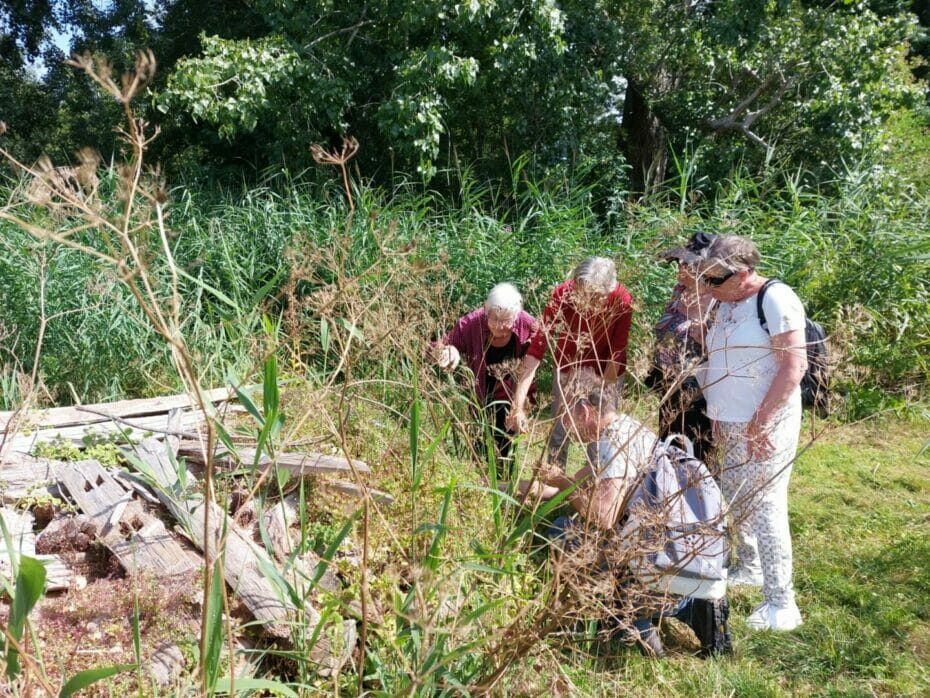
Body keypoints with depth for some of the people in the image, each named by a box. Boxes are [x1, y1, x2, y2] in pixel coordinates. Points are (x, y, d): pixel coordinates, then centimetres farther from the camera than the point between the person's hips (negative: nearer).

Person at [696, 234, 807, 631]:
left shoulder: (776, 300, -15)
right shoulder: (725, 305, 9)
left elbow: (793, 367, -19)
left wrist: (761, 423, -20)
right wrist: (718, 417, 9)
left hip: (765, 425, -8)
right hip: (731, 424, 8)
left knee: (764, 506, -7)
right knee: (735, 501, 17)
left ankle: (781, 604, 0)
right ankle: (749, 568, 36)